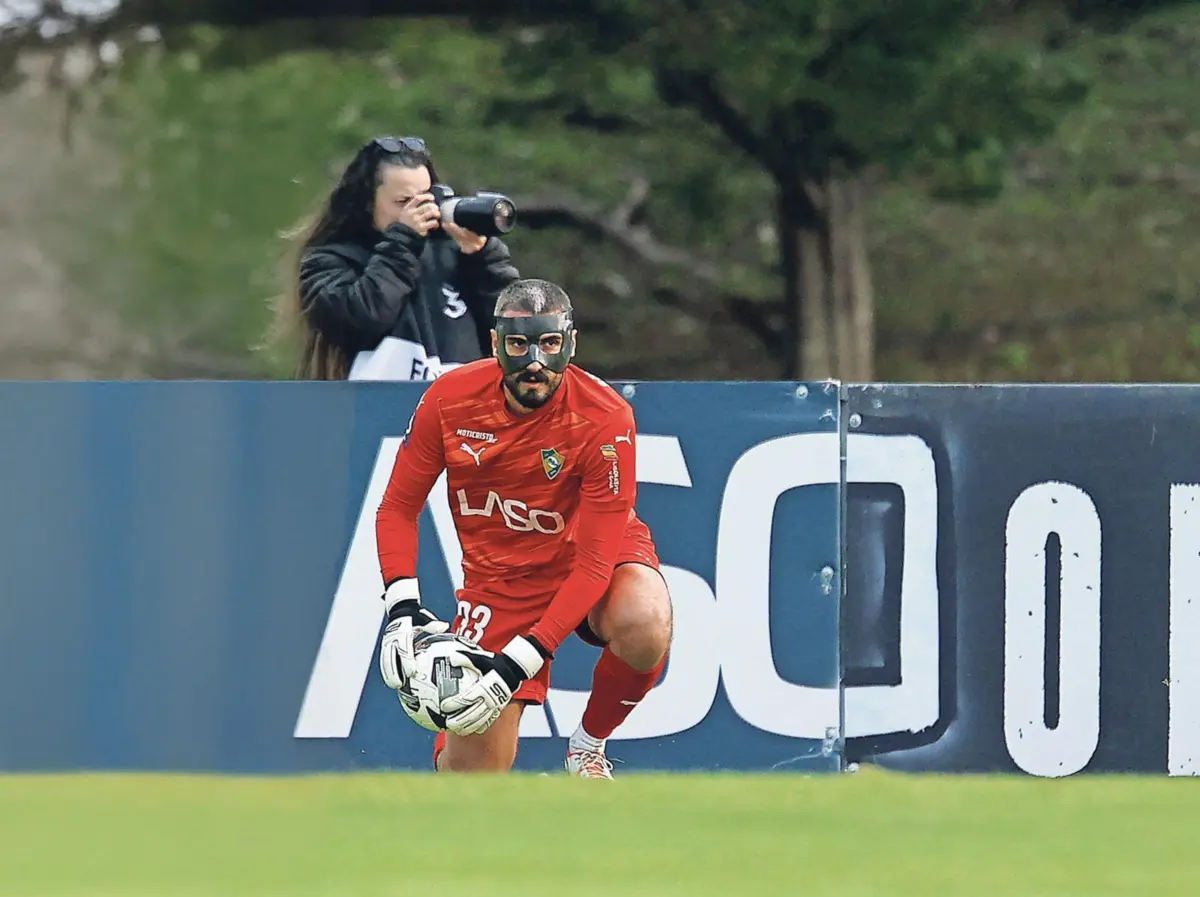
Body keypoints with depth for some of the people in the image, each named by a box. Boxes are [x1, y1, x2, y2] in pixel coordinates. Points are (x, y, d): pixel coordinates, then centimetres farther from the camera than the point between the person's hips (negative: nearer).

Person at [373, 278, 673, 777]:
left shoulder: (605, 418, -25)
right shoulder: (449, 401, -17)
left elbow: (595, 562, -25)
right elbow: (397, 508, -4)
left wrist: (517, 664, -34)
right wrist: (403, 609, -20)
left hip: (594, 561, -1)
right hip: (497, 576, 1)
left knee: (644, 628, -38)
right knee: (467, 771, -9)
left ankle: (588, 748, -7)